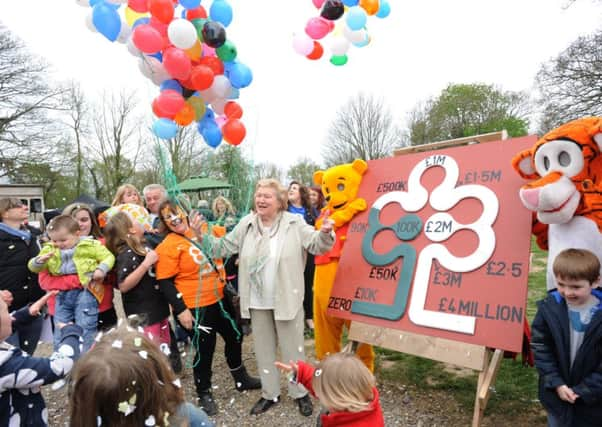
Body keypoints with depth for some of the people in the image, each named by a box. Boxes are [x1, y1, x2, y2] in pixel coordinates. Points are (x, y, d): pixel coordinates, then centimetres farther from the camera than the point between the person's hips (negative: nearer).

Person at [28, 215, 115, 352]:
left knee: (85, 328, -1)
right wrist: (40, 260, -11)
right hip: (62, 293, 5)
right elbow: (34, 267, 11)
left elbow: (108, 257, 1)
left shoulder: (90, 245, -4)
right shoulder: (49, 249, 9)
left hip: (85, 291, -5)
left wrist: (101, 269, -17)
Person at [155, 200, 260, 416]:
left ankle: (241, 379, 42)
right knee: (205, 350, 8)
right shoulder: (168, 246, -14)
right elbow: (165, 283, -16)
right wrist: (181, 309, -19)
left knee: (234, 337, 19)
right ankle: (204, 394, 32)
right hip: (196, 308, -6)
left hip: (219, 299, 7)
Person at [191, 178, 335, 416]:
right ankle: (270, 394, 38)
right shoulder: (246, 224, 1)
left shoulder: (294, 223, -8)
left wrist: (325, 233, -32)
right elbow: (224, 247, 6)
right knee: (263, 349, 19)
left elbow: (316, 245, -11)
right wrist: (202, 237, -6)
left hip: (286, 299, -4)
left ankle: (300, 393, 32)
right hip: (257, 301, 4)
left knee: (293, 348, 10)